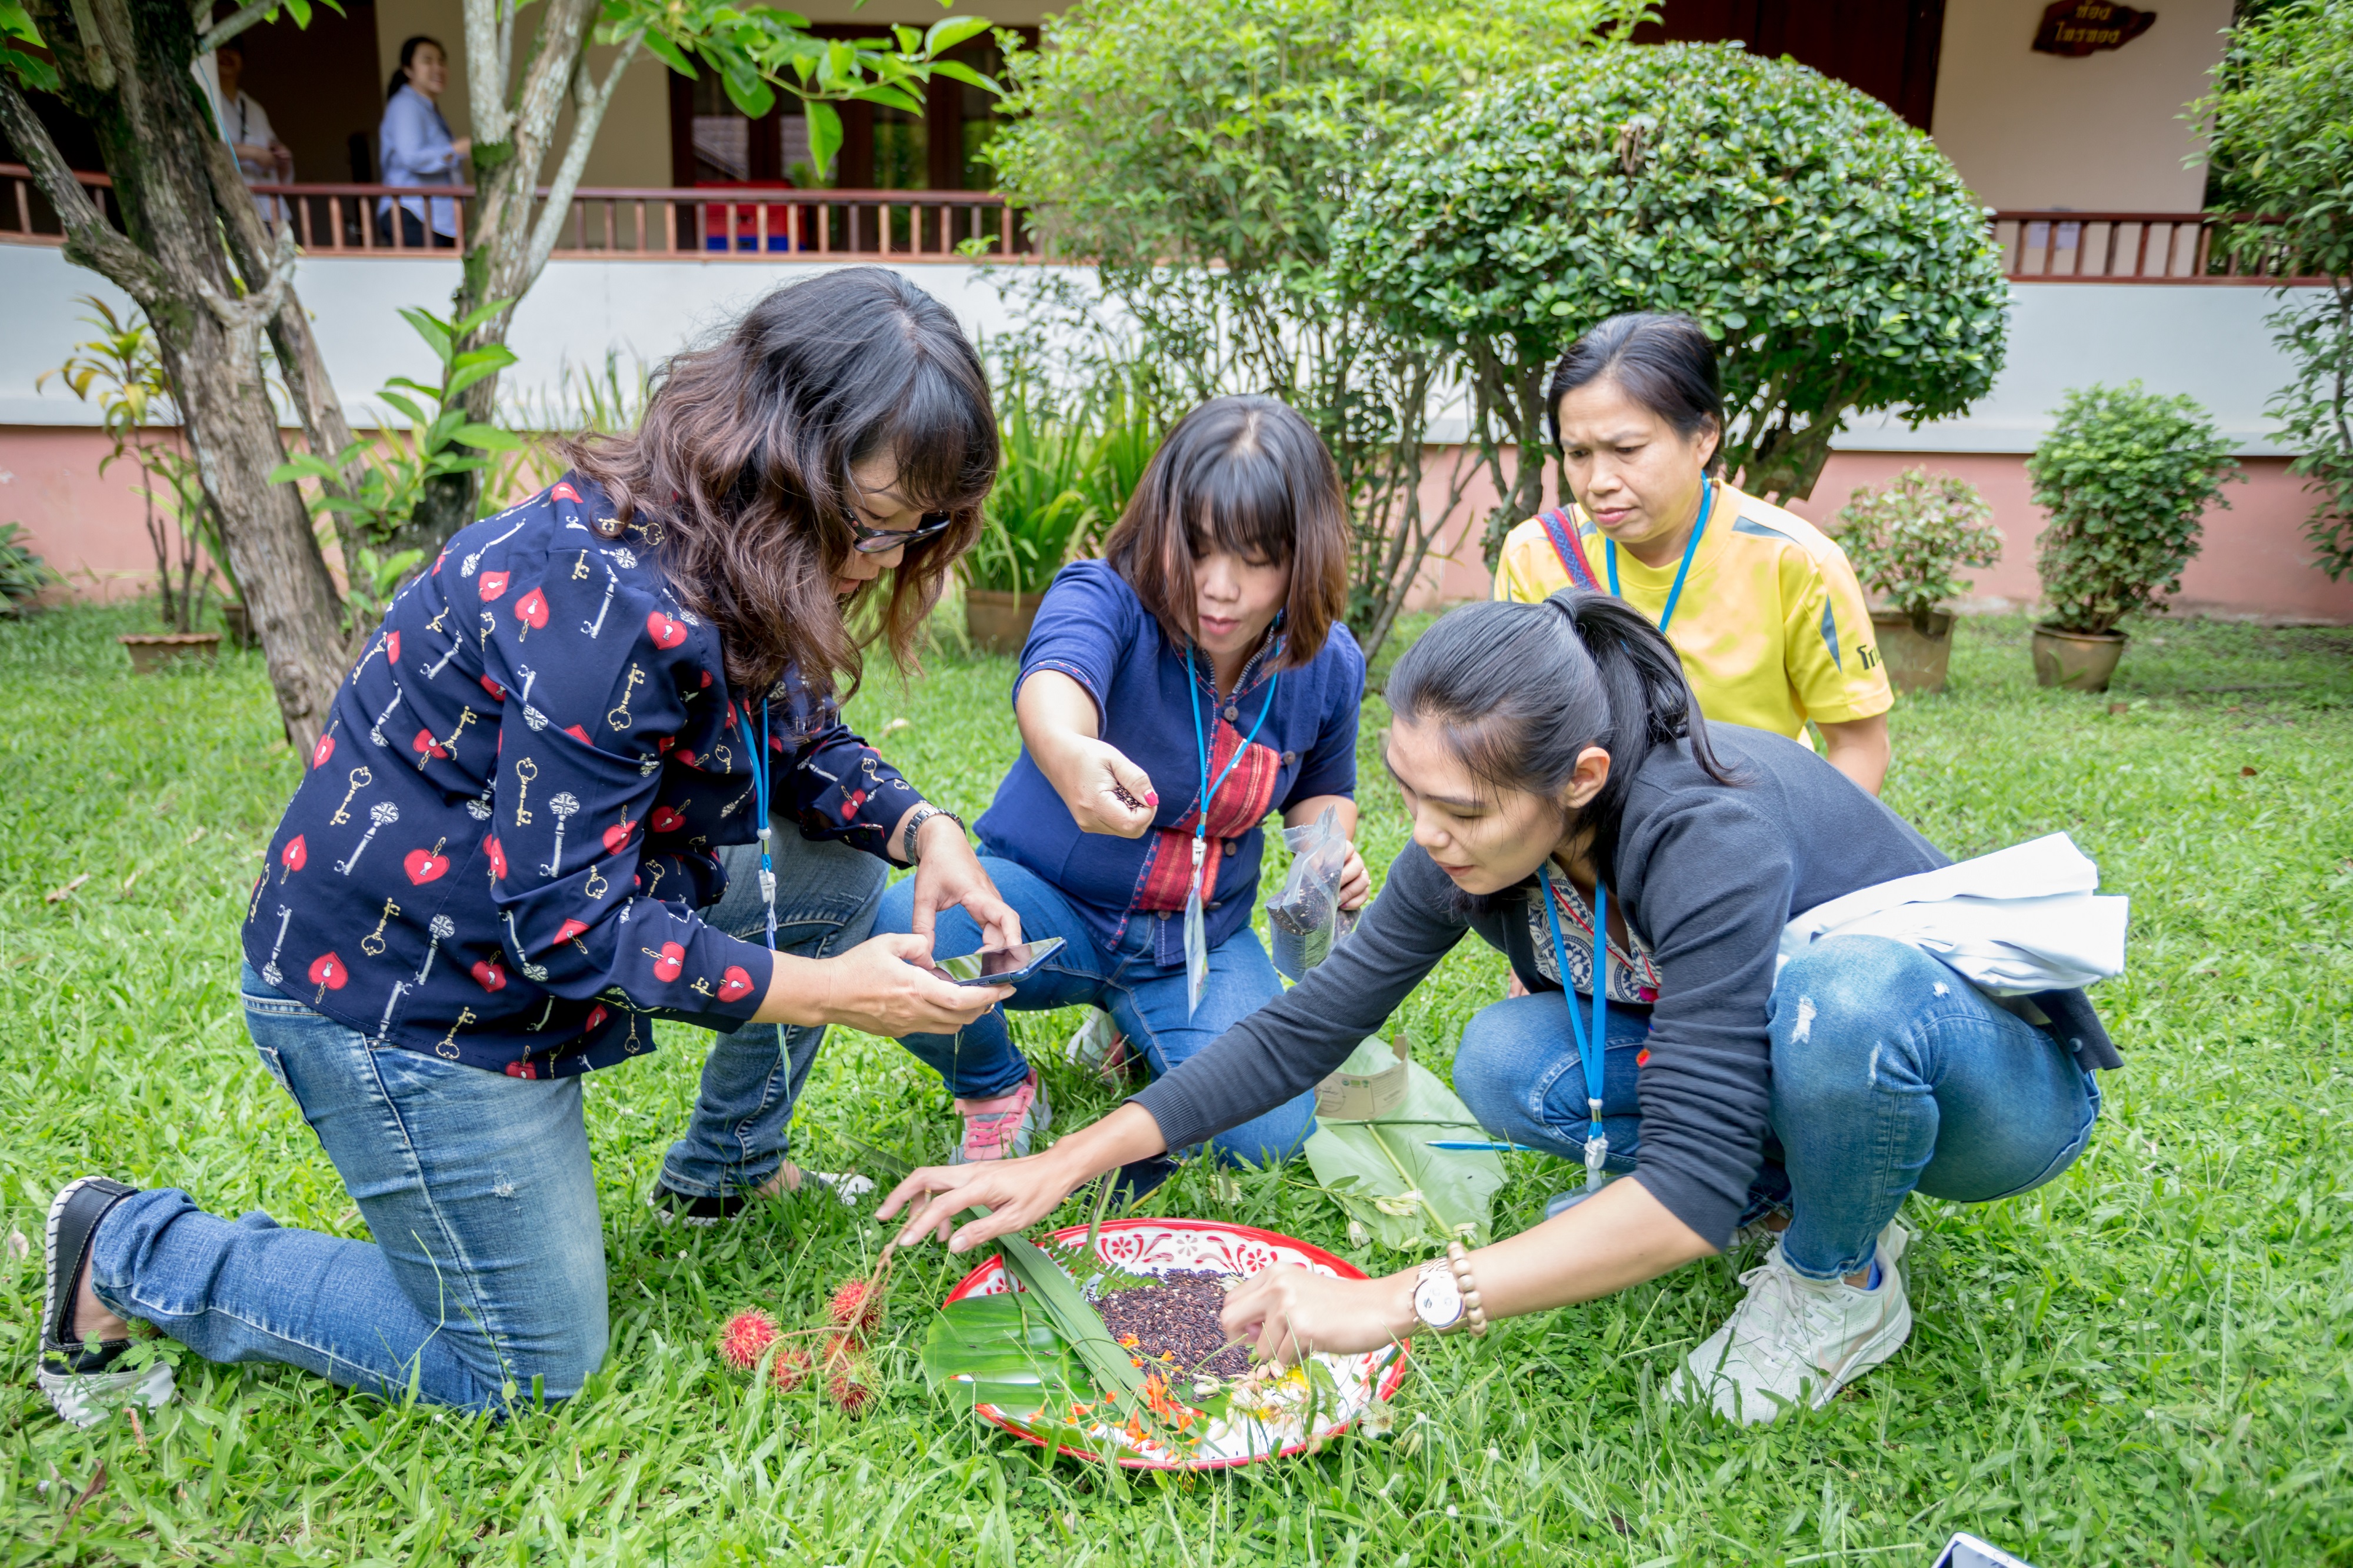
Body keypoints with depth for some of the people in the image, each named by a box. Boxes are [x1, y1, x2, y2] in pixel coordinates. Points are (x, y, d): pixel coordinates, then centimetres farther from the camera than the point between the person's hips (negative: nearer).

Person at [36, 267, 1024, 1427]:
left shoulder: (737, 558, -5)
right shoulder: (604, 603, -34)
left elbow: (804, 743, 7)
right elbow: (569, 925, -31)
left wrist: (923, 831, -12)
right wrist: (826, 992, -27)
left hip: (562, 898, 9)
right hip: (394, 990, -8)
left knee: (839, 880, 4)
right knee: (527, 1375, 5)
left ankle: (726, 1169, 24)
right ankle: (133, 1254, 16)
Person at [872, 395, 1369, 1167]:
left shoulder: (1327, 665, -8)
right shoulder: (1107, 597, -22)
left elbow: (1322, 787, 13)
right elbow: (1054, 678, -48)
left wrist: (1330, 852, -10)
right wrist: (1067, 751, -72)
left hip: (1201, 940, 3)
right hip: (1046, 903, -3)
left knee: (1269, 1132, -18)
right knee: (902, 938, -34)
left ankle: (1134, 1032, 18)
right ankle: (997, 1087, 3)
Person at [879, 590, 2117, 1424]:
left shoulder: (1706, 829, -38)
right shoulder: (1470, 848, -16)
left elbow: (1693, 1182, -41)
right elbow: (1304, 1029, -11)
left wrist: (1404, 1302, -43)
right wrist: (1063, 1167, -17)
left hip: (1993, 1072, -5)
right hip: (1759, 1062, 5)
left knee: (1844, 991, -40)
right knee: (1505, 1063, -19)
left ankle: (1845, 1282, -9)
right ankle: (1787, 1191, 3)